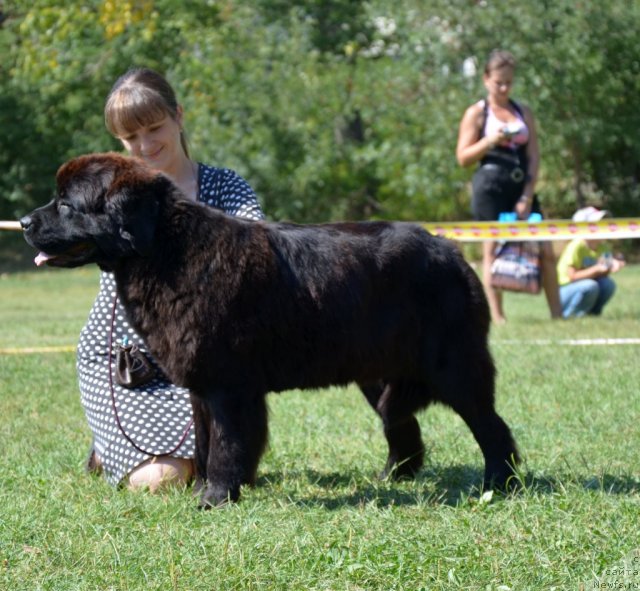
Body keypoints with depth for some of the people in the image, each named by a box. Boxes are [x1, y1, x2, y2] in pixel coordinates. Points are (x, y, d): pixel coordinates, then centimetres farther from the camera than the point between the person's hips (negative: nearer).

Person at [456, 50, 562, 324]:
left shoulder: (523, 113, 14)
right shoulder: (477, 113, 3)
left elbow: (533, 156, 8)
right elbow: (463, 157, -1)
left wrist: (528, 195, -3)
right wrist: (490, 141, -17)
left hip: (522, 188, 4)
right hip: (490, 186, -4)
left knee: (545, 249, 0)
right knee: (493, 250, -4)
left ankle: (557, 313, 6)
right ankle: (497, 316, -2)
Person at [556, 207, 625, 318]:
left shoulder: (602, 247, 0)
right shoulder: (576, 246, -20)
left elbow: (601, 274, -1)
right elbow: (572, 276, -23)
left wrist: (611, 268, -22)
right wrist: (596, 269, -33)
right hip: (563, 294, -6)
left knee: (608, 284, -20)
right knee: (590, 286, -34)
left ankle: (593, 311, 2)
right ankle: (569, 315, -14)